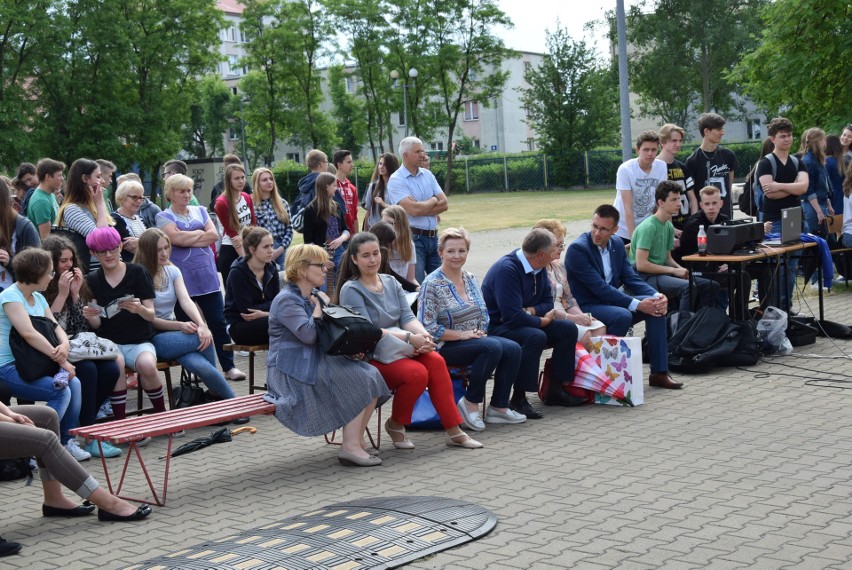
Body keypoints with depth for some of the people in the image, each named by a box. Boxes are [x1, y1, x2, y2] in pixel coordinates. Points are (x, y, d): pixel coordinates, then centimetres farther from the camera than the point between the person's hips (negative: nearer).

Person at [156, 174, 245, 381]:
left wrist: (188, 239, -9)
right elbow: (177, 238, -15)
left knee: (218, 323, 1)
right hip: (182, 278, -3)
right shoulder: (164, 217, 3)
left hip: (207, 276, 3)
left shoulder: (200, 211, 14)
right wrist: (201, 232, -3)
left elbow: (214, 235, -1)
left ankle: (229, 366, 7)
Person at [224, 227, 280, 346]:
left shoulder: (271, 269, 6)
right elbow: (246, 310, -16)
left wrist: (260, 312, -19)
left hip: (264, 320, 6)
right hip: (239, 326, -6)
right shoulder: (237, 273, -12)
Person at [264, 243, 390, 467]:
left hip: (316, 362, 9)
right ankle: (351, 447, -20)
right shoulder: (286, 300, -12)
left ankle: (357, 440, -8)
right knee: (359, 381, -22)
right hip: (293, 371, -9)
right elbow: (308, 334, -25)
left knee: (371, 375, -9)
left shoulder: (314, 296, 17)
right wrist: (320, 306, -10)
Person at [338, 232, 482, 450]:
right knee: (417, 373, -30)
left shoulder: (391, 283, 14)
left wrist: (423, 334, -17)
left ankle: (453, 431, -19)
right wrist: (409, 338, -25)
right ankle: (395, 425, -4)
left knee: (435, 360, -24)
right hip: (371, 356, -6)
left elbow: (407, 317, 7)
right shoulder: (351, 290, -6)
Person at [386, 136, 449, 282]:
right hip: (413, 238, -6)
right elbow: (413, 209, -20)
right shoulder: (396, 180, -8)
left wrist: (421, 207, -11)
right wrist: (433, 201, -2)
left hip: (433, 237, 6)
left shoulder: (427, 175, 11)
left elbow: (444, 204, 3)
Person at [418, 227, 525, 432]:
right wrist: (462, 334, -17)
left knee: (513, 349, -16)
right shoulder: (432, 284, -10)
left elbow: (483, 314, 20)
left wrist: (481, 332, -1)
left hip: (475, 339, 8)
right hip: (446, 346, -7)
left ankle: (498, 407, -7)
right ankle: (470, 403, -18)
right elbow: (428, 327, -16)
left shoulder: (471, 279, 12)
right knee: (493, 347, -30)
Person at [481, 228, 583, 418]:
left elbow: (548, 303, 8)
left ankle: (555, 390, 5)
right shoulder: (506, 269, -25)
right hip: (496, 328, -9)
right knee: (536, 337, -34)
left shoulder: (539, 268, 3)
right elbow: (512, 316, -30)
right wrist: (542, 321, -15)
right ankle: (518, 399, -26)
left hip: (525, 322, 9)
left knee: (568, 329, -2)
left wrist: (530, 311, -14)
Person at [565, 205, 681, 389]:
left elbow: (630, 278, 5)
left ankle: (659, 372, -5)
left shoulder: (617, 244, 4)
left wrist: (657, 296, -14)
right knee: (623, 316, -33)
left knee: (657, 307, -8)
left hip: (611, 300, 8)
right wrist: (637, 305, -27)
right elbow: (600, 288, -24)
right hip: (585, 308, -7)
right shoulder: (577, 249, -19)